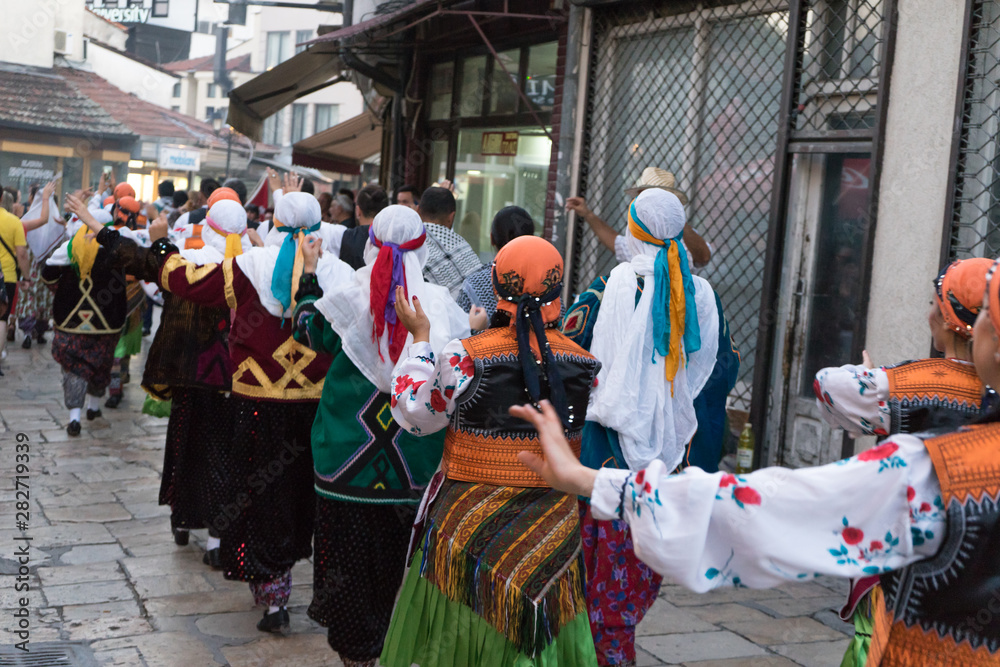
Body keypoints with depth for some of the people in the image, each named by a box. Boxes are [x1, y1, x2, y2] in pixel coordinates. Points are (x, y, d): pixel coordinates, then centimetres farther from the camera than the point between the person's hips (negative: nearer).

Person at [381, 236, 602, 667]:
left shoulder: (464, 357, -15)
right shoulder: (584, 363, -4)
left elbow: (414, 415, -3)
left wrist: (419, 338, 5)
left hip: (468, 518, -2)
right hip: (551, 528, 3)